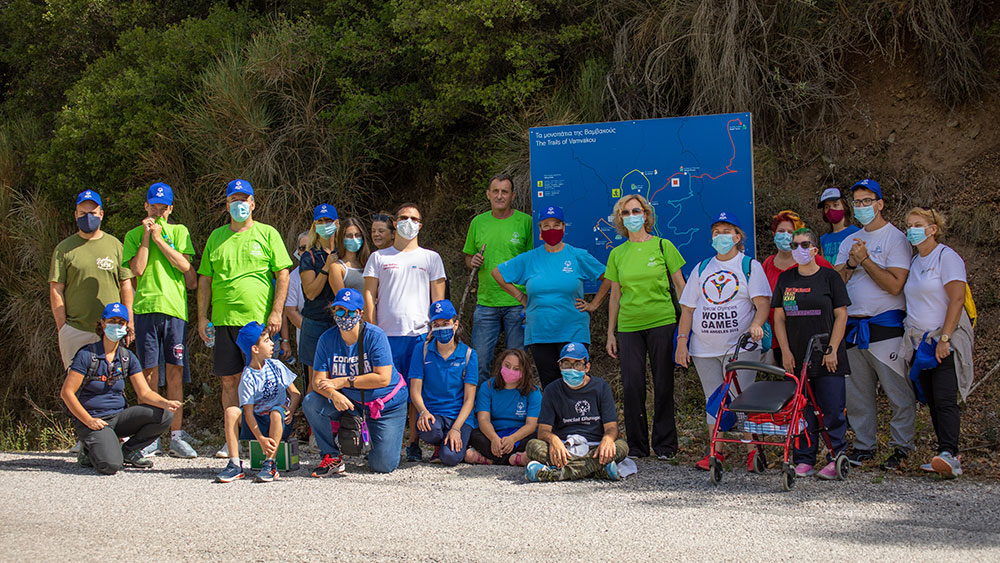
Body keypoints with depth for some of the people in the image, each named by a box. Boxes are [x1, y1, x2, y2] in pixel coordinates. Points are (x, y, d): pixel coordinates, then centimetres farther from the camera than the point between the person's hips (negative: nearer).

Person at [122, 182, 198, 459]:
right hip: (146, 307, 0)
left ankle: (177, 436, 5)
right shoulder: (134, 235, 12)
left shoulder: (179, 232, 12)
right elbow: (137, 269, -3)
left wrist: (159, 238, -5)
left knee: (175, 373, 1)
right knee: (150, 374, -1)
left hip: (175, 308, 0)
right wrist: (146, 236, -3)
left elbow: (184, 265, -3)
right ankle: (150, 438, 4)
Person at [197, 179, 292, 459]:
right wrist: (202, 316, 9)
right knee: (229, 381, 5)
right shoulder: (216, 237, 14)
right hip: (224, 319, 3)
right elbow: (205, 279, 16)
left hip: (259, 320, -3)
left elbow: (283, 274, 0)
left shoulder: (267, 234, 4)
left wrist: (277, 312, -8)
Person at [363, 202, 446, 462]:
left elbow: (438, 297, 12)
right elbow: (369, 295, 10)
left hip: (420, 333, 0)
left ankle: (414, 443, 3)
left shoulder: (430, 258, 15)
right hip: (386, 334, 0)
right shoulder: (379, 257, 14)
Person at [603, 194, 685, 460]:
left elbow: (681, 286, 5)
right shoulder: (617, 254, 9)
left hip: (662, 322, -2)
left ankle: (665, 445, 11)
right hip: (629, 327, 2)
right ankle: (636, 447, 9)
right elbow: (615, 296, 13)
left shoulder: (663, 246, 2)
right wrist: (610, 334, 11)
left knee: (663, 385, 1)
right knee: (632, 386, -2)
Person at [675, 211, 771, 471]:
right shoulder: (701, 269, 16)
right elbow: (688, 308, 16)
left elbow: (763, 303, -6)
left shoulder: (750, 266, 5)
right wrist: (682, 340, 5)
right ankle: (716, 452, 13)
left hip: (740, 346, -4)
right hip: (705, 348, 4)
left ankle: (753, 450, 0)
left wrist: (756, 324, -26)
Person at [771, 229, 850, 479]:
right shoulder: (785, 279, 11)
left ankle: (836, 460, 1)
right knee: (802, 411, 4)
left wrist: (832, 350, -9)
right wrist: (786, 352, 0)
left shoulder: (830, 277, 1)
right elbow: (779, 317, 10)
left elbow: (841, 316, -1)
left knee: (832, 411, -4)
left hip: (826, 358, -3)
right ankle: (803, 461, 9)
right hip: (796, 358, 3)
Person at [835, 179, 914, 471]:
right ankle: (864, 446, 19)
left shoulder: (895, 238, -4)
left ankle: (901, 447, 3)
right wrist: (851, 264, -8)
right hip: (852, 325, 6)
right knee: (857, 392, 10)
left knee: (898, 391, -4)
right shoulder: (850, 242, 16)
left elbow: (895, 285, -14)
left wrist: (865, 260, -15)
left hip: (885, 325, -6)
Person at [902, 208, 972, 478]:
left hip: (946, 343, -8)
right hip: (921, 343, 8)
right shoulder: (915, 262, 17)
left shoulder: (946, 257, -7)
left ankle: (949, 455, -25)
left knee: (945, 399, -17)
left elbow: (957, 299, -15)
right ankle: (949, 457, 6)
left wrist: (944, 338, -21)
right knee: (932, 401, 4)